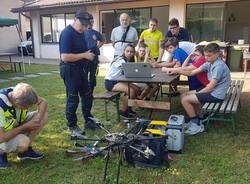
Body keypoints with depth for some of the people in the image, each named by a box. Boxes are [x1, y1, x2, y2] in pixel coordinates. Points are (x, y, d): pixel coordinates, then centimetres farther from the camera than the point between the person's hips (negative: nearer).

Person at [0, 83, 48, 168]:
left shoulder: (19, 94, -20)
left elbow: (43, 102, -6)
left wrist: (38, 119, -23)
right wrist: (26, 127, -28)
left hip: (16, 126, 7)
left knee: (44, 115, -11)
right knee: (24, 141, -36)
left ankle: (26, 150, 1)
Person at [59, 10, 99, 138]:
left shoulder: (81, 32, 10)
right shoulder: (67, 33, -18)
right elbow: (65, 57, -26)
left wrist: (89, 55, 5)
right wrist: (84, 55, -22)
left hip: (81, 69, 9)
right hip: (70, 70, -9)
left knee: (87, 96, 16)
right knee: (73, 99, 1)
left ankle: (88, 121, 31)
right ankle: (72, 126, 18)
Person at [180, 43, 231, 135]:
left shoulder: (219, 66, -22)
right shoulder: (209, 63, 4)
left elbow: (210, 87, -22)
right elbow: (192, 72, 1)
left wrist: (197, 93, -9)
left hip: (216, 95, -10)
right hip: (212, 90, 10)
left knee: (185, 100, -10)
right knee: (187, 95, 19)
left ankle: (197, 126, 2)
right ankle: (196, 120, 23)